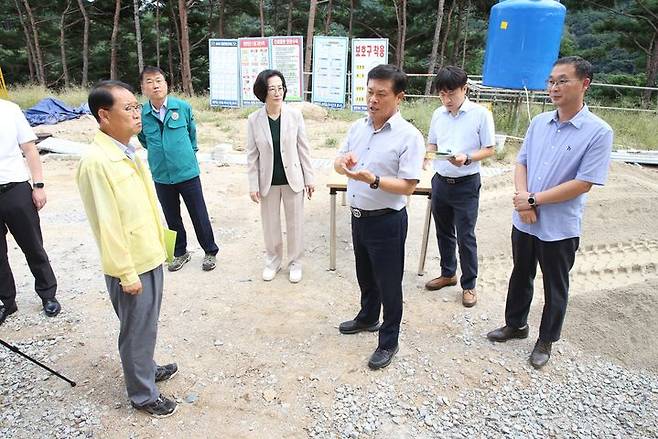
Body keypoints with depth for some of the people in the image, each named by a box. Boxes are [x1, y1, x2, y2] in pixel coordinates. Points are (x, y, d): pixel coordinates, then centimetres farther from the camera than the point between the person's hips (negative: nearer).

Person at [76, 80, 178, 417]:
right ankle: (143, 394, 29)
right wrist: (127, 274, -17)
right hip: (130, 265, -8)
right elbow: (107, 225, -21)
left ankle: (146, 368, 46)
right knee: (138, 330, 10)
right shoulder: (96, 162, -22)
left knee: (147, 325, 24)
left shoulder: (128, 151, 5)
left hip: (150, 256, 8)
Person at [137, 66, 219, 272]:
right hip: (161, 176, 2)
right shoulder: (142, 114, -5)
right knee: (172, 218, 15)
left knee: (199, 215, 6)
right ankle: (180, 253, 34)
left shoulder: (183, 107, -8)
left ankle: (210, 251, 25)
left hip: (187, 172, -2)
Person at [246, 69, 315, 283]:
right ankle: (273, 261, 35)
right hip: (268, 181, 1)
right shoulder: (254, 119, -7)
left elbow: (304, 148, -2)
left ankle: (295, 263, 30)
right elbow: (252, 155, -2)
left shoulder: (295, 115, -8)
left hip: (293, 179, 0)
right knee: (270, 224, 14)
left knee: (295, 223, 11)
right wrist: (253, 185, -4)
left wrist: (309, 178, -2)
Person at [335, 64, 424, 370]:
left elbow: (408, 186, -20)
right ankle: (367, 318, 49)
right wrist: (343, 162, -11)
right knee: (365, 275, 25)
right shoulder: (357, 127, 4)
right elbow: (338, 164, 12)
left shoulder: (409, 136, -16)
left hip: (386, 221, -6)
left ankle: (389, 341, 27)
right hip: (358, 216, 7)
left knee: (388, 283, 8)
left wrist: (373, 180, -33)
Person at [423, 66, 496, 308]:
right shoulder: (438, 114, 4)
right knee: (443, 232, 16)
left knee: (465, 236, 1)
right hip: (440, 181, 5)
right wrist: (427, 156, -7)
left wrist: (467, 158, -24)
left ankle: (469, 285, 17)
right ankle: (448, 273, 35)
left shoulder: (481, 114, -10)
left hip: (466, 184, -5)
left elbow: (489, 149, -7)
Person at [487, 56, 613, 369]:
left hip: (560, 227, -4)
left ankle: (545, 341, 33)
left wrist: (534, 200, -17)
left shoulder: (598, 132, -14)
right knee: (520, 276, 21)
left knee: (555, 288, 13)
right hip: (524, 221, 5)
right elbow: (521, 162, 4)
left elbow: (583, 184, -18)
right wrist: (522, 198, -13)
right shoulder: (539, 122, 1)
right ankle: (516, 324, 42)